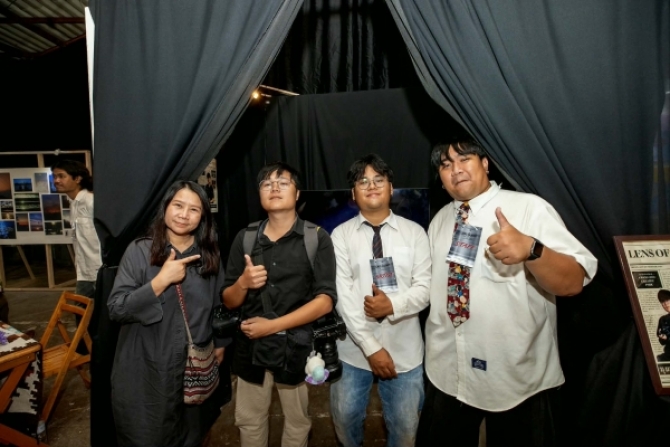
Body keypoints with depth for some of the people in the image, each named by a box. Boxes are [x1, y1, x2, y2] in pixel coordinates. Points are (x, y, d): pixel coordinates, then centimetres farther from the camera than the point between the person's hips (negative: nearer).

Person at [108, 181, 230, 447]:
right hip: (146, 371, -2)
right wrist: (161, 281, -23)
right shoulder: (139, 251, -10)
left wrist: (220, 344, 10)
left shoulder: (209, 255, 0)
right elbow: (116, 308, -14)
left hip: (195, 369, 3)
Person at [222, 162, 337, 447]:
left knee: (297, 422, 18)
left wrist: (273, 325, -16)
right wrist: (243, 283, -16)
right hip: (251, 345, 3)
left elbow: (325, 300, -13)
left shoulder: (317, 238, -7)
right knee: (249, 420, 19)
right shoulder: (245, 238, 2)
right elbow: (229, 302, 6)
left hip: (296, 346, -2)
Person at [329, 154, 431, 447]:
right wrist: (371, 347, -14)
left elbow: (425, 287, -4)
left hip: (404, 349, 0)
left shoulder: (414, 232, -1)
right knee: (345, 417, 16)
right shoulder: (341, 235, -3)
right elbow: (343, 295, -9)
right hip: (354, 349, 0)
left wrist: (393, 305, -23)